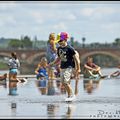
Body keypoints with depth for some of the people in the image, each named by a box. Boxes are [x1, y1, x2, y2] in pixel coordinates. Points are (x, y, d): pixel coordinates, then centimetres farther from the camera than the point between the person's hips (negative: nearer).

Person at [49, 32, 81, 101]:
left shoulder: (69, 49, -13)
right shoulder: (59, 49, 9)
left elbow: (76, 58, -10)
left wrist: (78, 69, -11)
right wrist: (53, 63, 9)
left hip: (69, 67, -8)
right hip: (62, 67, 8)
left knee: (66, 82, -15)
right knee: (63, 83, 8)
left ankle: (71, 95, -4)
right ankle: (70, 95, 18)